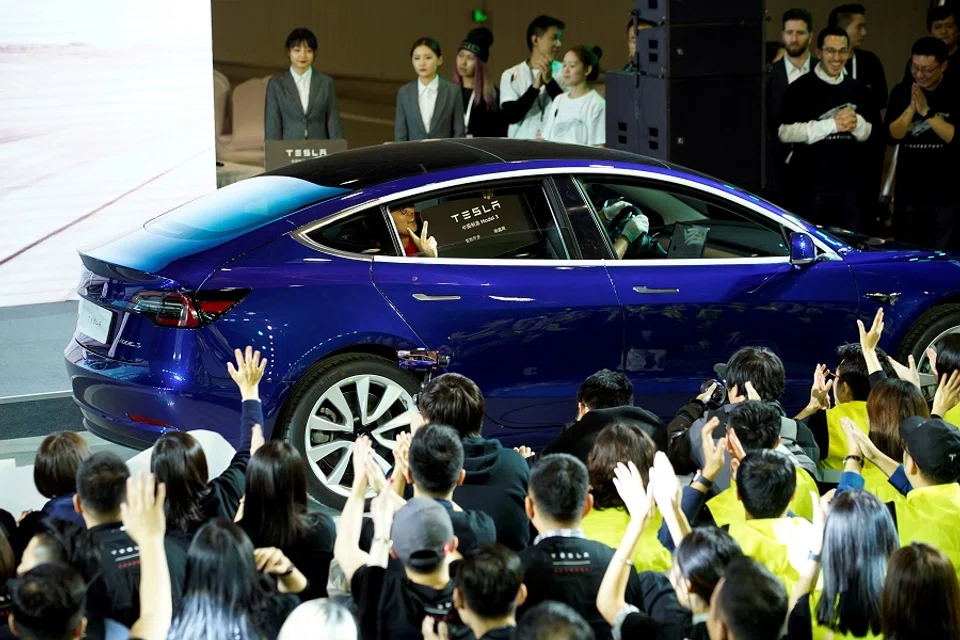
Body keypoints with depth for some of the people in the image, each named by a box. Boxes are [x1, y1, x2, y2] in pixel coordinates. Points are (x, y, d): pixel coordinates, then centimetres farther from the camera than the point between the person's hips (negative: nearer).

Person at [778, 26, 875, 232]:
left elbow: (866, 134, 18)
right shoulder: (801, 88, -5)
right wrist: (831, 125, -18)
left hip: (848, 184, 4)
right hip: (812, 184, -4)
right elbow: (785, 132, -13)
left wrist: (856, 123, -6)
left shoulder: (856, 89, 12)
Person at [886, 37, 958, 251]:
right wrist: (912, 107, -17)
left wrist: (927, 111, -19)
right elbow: (894, 134, -5)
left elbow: (953, 137, -14)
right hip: (908, 193, 3)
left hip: (946, 194, -3)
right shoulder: (901, 92, 4)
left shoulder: (954, 94, -4)